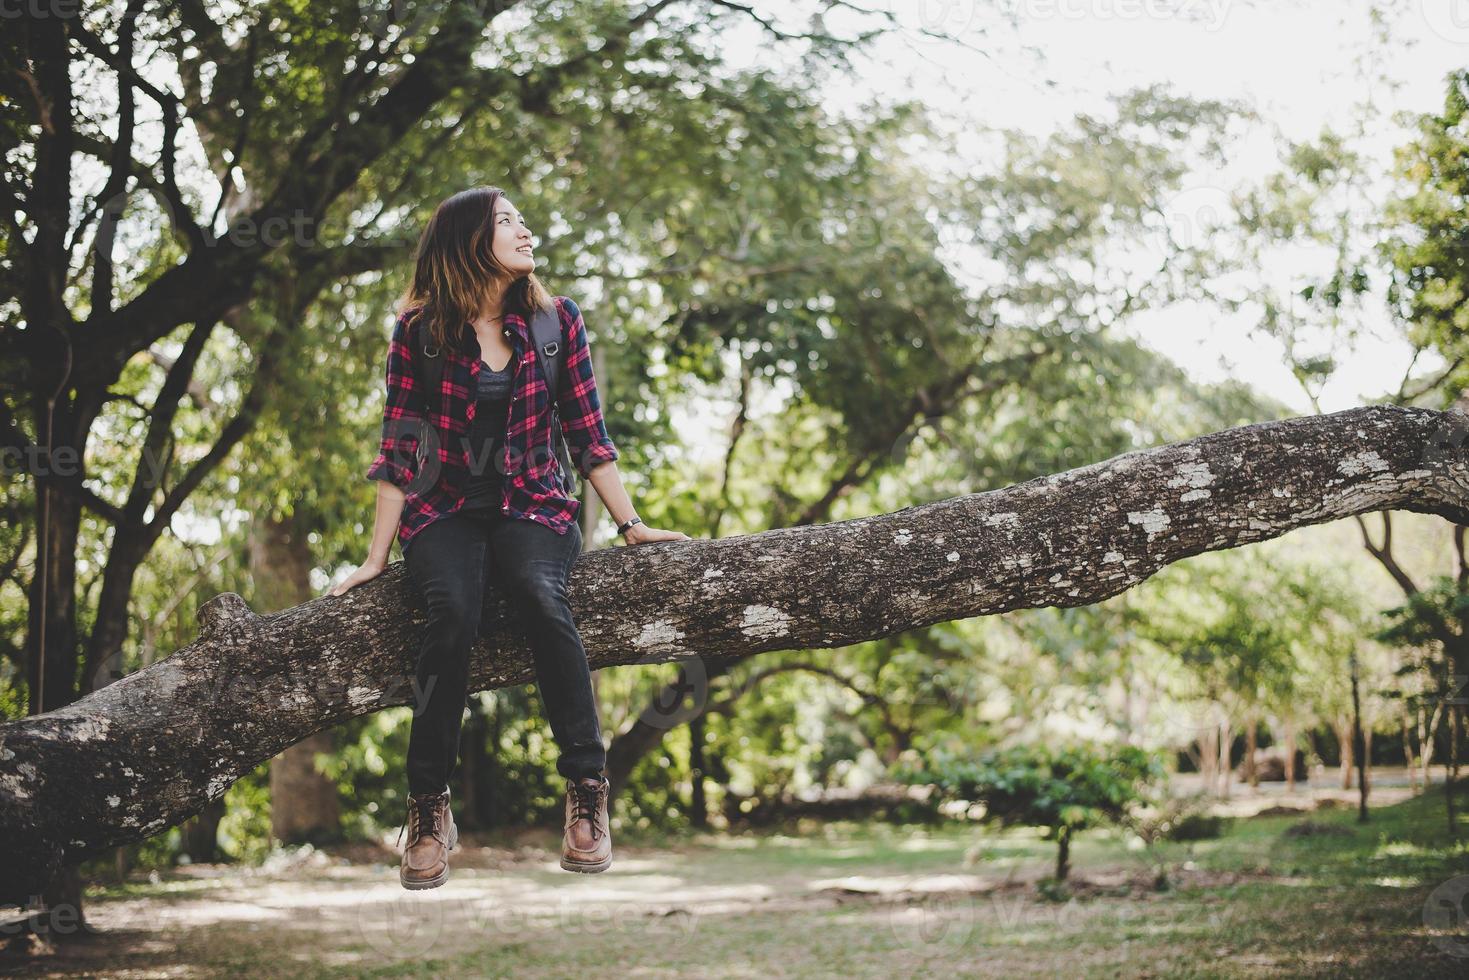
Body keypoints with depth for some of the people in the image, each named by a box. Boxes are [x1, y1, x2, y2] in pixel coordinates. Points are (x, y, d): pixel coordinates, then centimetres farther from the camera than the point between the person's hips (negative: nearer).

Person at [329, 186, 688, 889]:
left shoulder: (556, 320, 3)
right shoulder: (420, 329, -2)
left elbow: (587, 434, 7)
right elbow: (400, 446, -1)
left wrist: (631, 525, 1)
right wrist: (377, 559, -3)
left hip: (534, 507, 1)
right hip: (445, 511, -1)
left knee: (542, 594, -34)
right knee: (452, 609, -33)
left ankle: (586, 792, -29)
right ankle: (429, 806, -25)